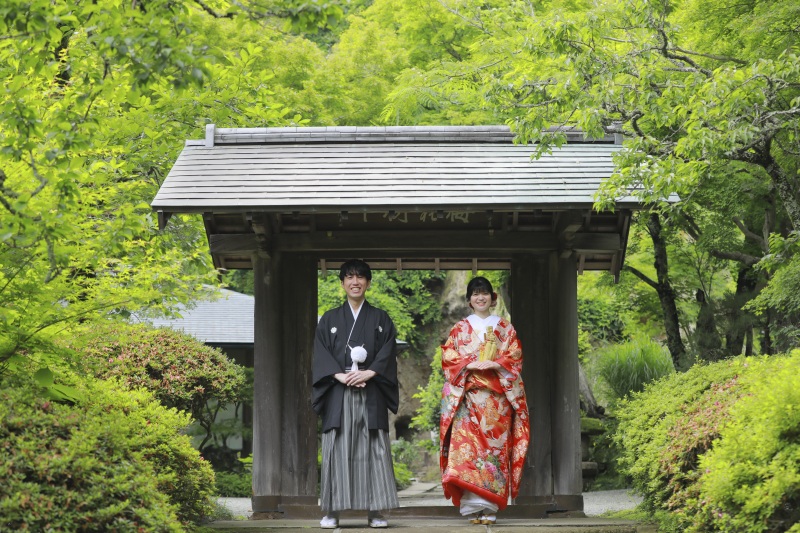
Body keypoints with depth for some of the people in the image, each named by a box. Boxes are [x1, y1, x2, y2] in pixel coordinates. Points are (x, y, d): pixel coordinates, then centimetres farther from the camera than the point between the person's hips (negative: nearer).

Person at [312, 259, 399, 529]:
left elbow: (387, 353, 1)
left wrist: (368, 373, -14)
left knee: (374, 449, -4)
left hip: (371, 393, 0)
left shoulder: (380, 319, 12)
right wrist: (341, 376, -13)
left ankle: (375, 512, -2)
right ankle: (332, 511, -3)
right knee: (337, 449, -4)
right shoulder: (329, 319, 12)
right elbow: (321, 355, 3)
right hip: (339, 393, 0)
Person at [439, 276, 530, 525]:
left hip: (497, 396, 0)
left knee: (495, 446, -6)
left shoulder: (505, 329, 14)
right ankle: (473, 506, -13)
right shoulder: (460, 329, 13)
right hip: (468, 395, 0)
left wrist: (496, 365, -13)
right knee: (467, 445, -12)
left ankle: (490, 508, -6)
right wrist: (470, 364, -13)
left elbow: (515, 358, 6)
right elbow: (448, 357, 4)